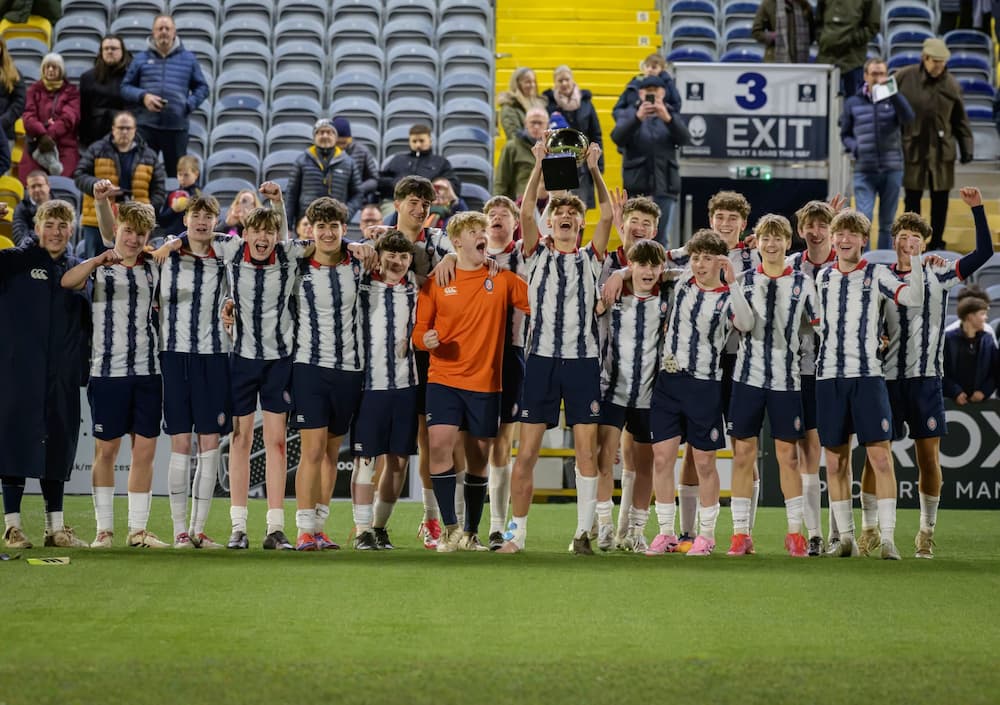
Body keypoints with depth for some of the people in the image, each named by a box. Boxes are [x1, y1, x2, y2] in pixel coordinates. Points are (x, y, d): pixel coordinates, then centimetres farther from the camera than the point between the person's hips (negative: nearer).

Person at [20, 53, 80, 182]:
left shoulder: (71, 92, 12)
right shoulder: (34, 90, 17)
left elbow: (68, 119, -3)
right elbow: (28, 117, 2)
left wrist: (50, 134, -17)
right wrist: (42, 134, -19)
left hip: (65, 144, -2)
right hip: (35, 144, 2)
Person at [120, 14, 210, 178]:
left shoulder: (189, 59, 9)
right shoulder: (141, 59, 9)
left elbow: (202, 88, 13)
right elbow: (125, 87, 10)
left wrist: (189, 105, -5)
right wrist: (143, 96, -10)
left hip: (177, 127, 0)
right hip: (146, 126, 0)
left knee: (177, 173, 5)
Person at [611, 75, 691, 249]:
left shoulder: (671, 115, 13)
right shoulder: (628, 114, 8)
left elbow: (684, 138, -6)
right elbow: (617, 137, -12)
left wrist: (668, 119, -26)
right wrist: (638, 118, -30)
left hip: (665, 184, 2)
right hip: (638, 184, -2)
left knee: (661, 239, 0)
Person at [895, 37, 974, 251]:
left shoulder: (951, 85, 1)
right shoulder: (904, 77, -5)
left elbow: (960, 120, 8)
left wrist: (966, 147, 6)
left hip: (942, 150, 1)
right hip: (912, 148, -1)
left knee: (940, 198, 6)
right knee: (912, 198, 7)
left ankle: (936, 242, 19)